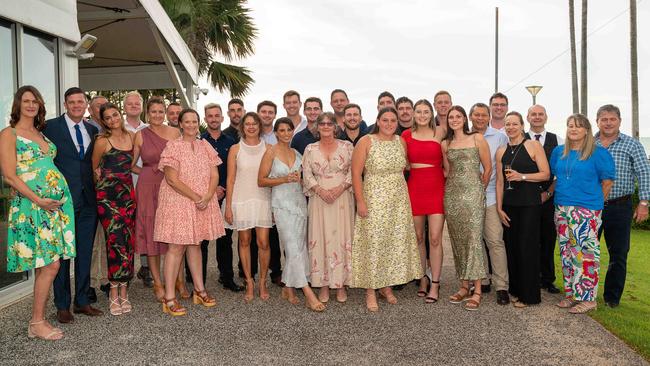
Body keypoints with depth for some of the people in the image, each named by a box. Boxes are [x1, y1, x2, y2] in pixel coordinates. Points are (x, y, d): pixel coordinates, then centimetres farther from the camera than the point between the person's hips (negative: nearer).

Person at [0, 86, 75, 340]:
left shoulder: (41, 133, 18)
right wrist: (38, 200, -15)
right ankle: (37, 323, 5)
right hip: (31, 205, -6)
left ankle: (39, 319, 17)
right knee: (51, 265, -8)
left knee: (44, 265, 8)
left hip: (57, 203, 6)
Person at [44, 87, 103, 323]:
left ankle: (82, 301, 22)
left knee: (85, 253, 11)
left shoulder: (93, 131, 12)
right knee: (62, 253, 3)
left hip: (88, 199, 5)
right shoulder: (51, 127, -2)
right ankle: (62, 306, 14)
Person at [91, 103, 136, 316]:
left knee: (128, 242, 3)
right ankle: (114, 294, 1)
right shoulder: (102, 141, -4)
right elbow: (94, 168, 7)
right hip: (107, 195, -5)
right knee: (115, 241, -9)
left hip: (127, 194, 5)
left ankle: (123, 292, 10)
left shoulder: (131, 137, 10)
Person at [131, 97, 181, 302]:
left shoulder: (174, 132, 5)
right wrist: (148, 172, 1)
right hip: (148, 188, 0)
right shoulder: (140, 135, 3)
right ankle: (158, 283, 13)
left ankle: (178, 279, 16)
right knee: (151, 233, 3)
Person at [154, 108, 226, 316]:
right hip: (178, 202, -5)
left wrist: (207, 197, -13)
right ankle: (169, 298, -1)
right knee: (176, 247, -5)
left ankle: (199, 290, 22)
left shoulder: (205, 146, 9)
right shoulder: (173, 146, -7)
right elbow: (172, 179, -14)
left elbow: (214, 175, 3)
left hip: (204, 203, 5)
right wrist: (196, 197, -16)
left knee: (195, 244, 13)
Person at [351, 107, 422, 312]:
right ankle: (370, 290, 8)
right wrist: (360, 201, -13)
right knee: (373, 243, -3)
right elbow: (356, 173, -8)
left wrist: (403, 194, 9)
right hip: (374, 199, -5)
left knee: (396, 241, 8)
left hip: (399, 200, 5)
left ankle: (387, 285, 23)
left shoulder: (401, 142, 7)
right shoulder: (366, 142, -6)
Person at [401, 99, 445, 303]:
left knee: (435, 238, -5)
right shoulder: (406, 135, 6)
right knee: (418, 237, 9)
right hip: (415, 187, 2)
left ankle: (435, 284, 5)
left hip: (436, 188, -1)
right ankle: (422, 278, 24)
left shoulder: (440, 134, 3)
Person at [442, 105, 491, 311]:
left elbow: (487, 168, 3)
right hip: (452, 194, 4)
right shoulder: (445, 144, 12)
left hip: (473, 193, -4)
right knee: (457, 240, 6)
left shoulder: (477, 139, 0)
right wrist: (454, 187, 10)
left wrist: (479, 190, 11)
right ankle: (464, 286, 15)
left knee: (473, 239, -9)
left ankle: (477, 291, -4)